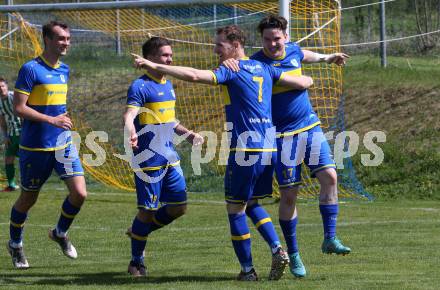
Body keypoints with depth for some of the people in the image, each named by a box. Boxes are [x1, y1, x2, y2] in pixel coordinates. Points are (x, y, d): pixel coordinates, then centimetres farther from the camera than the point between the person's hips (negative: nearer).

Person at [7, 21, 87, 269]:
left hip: (63, 143, 5)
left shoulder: (65, 70, 9)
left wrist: (63, 119, 14)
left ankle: (60, 233, 19)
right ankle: (15, 244, 30)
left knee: (79, 193, -7)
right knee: (28, 198, 7)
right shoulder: (31, 69, -13)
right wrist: (52, 120, -22)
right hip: (35, 146, -5)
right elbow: (19, 108, -16)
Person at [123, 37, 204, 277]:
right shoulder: (140, 87, -11)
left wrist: (187, 134, 23)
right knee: (147, 210, -4)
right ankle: (136, 262, 10)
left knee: (179, 207, 6)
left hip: (170, 158, 8)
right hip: (148, 159, -8)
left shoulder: (168, 85, 14)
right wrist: (131, 132, -45)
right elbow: (129, 115, -26)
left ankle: (140, 231, 28)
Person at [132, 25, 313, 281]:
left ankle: (248, 269, 5)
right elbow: (304, 82, 18)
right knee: (252, 204, 21)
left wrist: (154, 66, -18)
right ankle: (277, 250, 3)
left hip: (245, 150, -8)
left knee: (235, 208, 3)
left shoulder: (231, 71, -7)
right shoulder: (263, 69, 13)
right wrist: (306, 79, 42)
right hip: (268, 149, 8)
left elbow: (194, 75, -20)